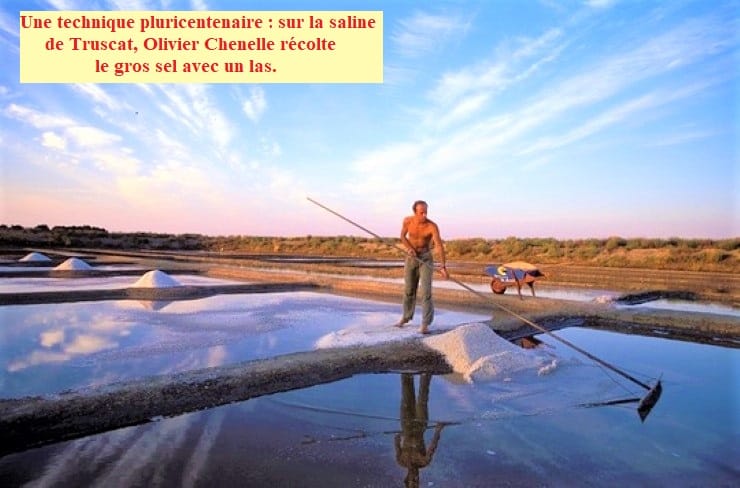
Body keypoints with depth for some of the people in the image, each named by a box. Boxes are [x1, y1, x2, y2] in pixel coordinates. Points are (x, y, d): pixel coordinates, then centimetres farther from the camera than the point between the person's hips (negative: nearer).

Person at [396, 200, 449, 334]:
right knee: (409, 289, 12)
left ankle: (425, 324, -7)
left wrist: (443, 266, -40)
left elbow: (439, 246, -29)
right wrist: (409, 248, -16)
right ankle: (406, 316, 34)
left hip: (426, 258, -3)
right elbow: (402, 236, 5)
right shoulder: (407, 220, -10)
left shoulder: (432, 226, -22)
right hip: (411, 257, 3)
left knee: (426, 291, -13)